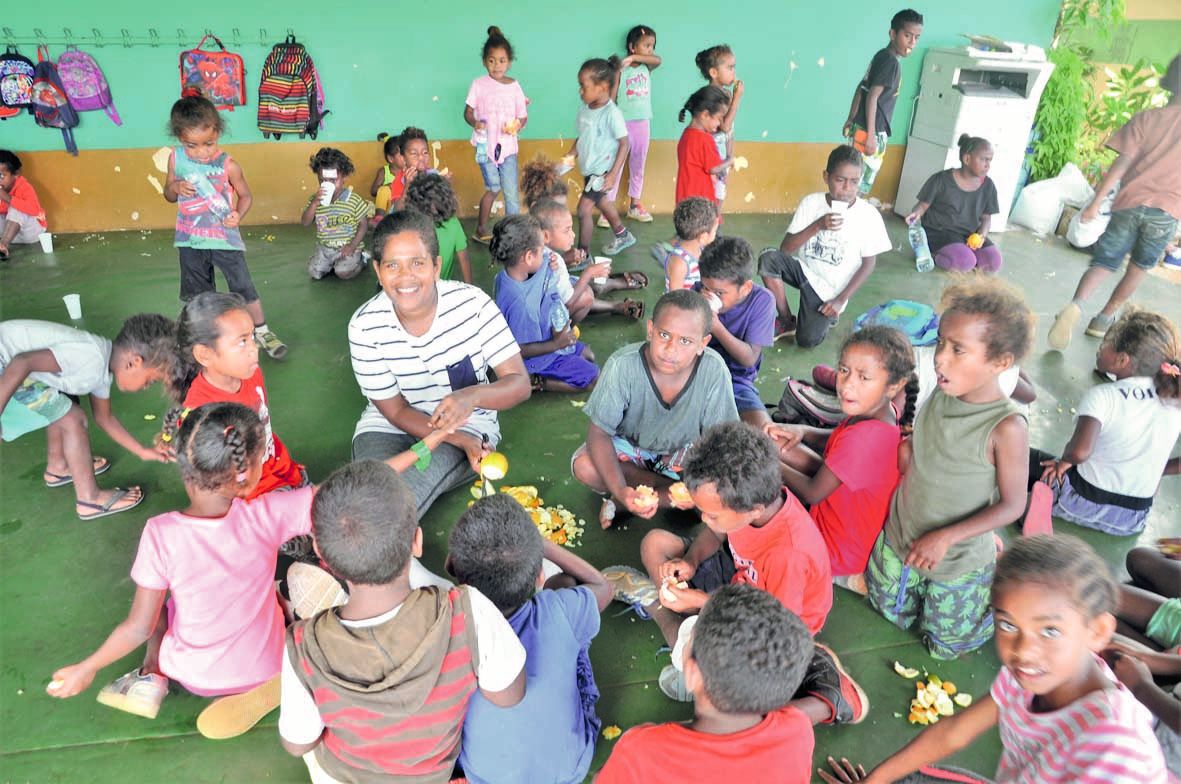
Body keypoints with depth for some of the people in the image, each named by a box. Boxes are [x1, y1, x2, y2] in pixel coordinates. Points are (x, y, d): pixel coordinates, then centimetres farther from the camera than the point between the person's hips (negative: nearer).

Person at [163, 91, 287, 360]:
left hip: (224, 237, -3)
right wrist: (176, 188, -15)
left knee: (244, 287, 1)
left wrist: (238, 214, -21)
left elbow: (245, 195, -2)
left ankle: (262, 331, 17)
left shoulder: (227, 165, -15)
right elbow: (168, 195, 8)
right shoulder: (176, 158, -5)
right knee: (197, 294, 16)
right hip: (190, 240, 4)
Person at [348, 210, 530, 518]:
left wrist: (473, 395, -40)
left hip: (469, 426, -1)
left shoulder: (472, 303, -19)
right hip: (389, 426, 2)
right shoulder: (364, 327, -16)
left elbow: (520, 384, -17)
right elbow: (396, 410, -8)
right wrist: (461, 441, -23)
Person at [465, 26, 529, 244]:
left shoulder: (514, 85, 4)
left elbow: (523, 116, 6)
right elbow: (468, 111, 4)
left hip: (507, 145, 2)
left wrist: (518, 125, -16)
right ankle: (481, 230, 14)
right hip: (486, 144, -2)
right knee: (494, 188, -4)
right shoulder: (479, 84, 0)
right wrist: (475, 123, -18)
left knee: (511, 192, -1)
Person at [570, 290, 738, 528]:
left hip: (682, 452, 1)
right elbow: (599, 431, -25)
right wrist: (619, 489, -39)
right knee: (584, 466, -29)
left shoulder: (714, 370, -27)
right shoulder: (623, 365, -30)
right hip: (629, 444, -1)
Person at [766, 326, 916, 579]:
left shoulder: (864, 437, -37)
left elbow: (812, 493, -23)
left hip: (838, 552, -8)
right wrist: (801, 431, -9)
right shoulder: (883, 411, -10)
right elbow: (836, 441, 11)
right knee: (773, 445, 6)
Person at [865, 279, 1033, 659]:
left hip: (958, 560, -5)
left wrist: (946, 537, -23)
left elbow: (1012, 505, -19)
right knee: (892, 616, 27)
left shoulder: (1007, 427, -28)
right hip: (900, 538, 5)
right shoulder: (943, 393, -12)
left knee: (947, 647, 20)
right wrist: (906, 450, -13)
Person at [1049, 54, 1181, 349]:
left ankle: (1075, 306, -29)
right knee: (1139, 267, 20)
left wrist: (1096, 202, -5)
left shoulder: (1146, 118, 4)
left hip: (1130, 203, 0)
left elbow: (1121, 164, -4)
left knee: (1103, 263, -1)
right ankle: (1104, 318, 20)